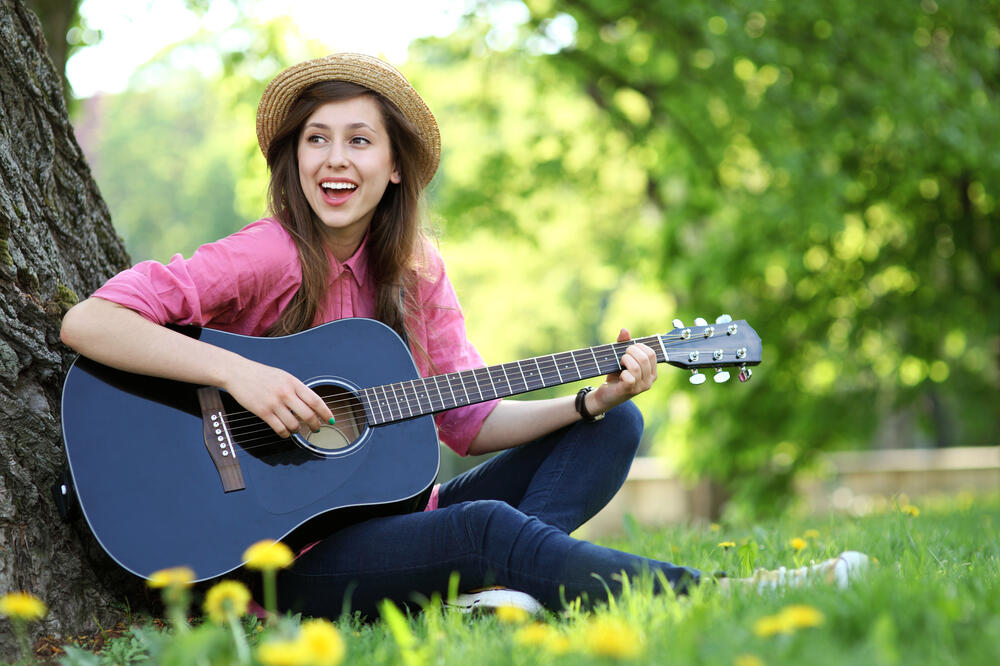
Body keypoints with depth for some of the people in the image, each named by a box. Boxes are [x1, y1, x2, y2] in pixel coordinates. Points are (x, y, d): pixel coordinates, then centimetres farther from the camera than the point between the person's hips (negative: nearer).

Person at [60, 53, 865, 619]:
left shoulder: (417, 271, 6)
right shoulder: (268, 258, -13)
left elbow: (472, 419, 6)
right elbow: (87, 321, -22)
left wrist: (594, 400, -8)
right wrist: (235, 372, -31)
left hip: (397, 516, 8)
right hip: (290, 552, -7)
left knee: (614, 428, -1)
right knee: (487, 526, -33)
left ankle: (497, 588, -28)